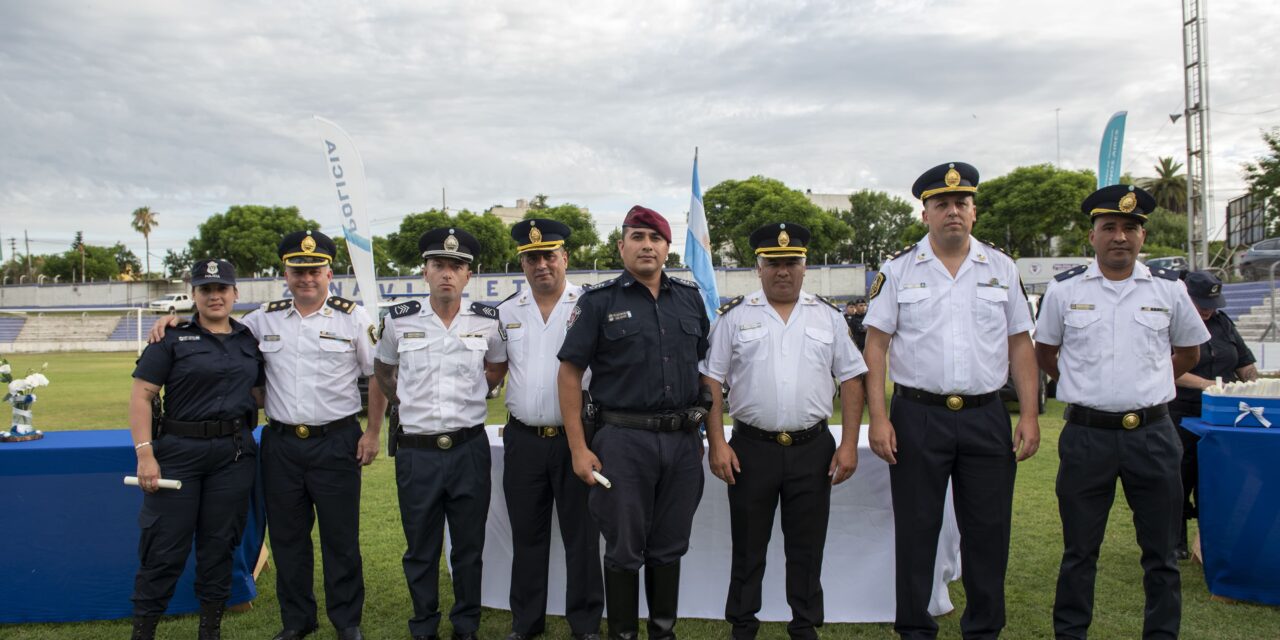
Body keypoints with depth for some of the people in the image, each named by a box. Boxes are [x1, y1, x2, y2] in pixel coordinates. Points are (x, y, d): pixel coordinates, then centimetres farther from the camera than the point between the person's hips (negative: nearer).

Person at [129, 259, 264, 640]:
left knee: (220, 543, 10)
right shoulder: (172, 339, -1)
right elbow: (141, 396, -5)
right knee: (165, 545, 1)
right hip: (178, 453, -3)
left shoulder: (249, 341, 12)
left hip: (234, 455, 3)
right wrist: (144, 454, -14)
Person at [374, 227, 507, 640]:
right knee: (420, 548, 11)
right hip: (416, 450, 0)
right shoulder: (399, 321, -2)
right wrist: (410, 404, 9)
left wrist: (470, 396, 8)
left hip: (469, 448, 0)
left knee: (469, 547, 10)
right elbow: (383, 371, 16)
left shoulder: (488, 322, -1)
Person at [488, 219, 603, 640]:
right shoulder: (506, 312, 7)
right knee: (527, 535, 14)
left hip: (576, 438, -3)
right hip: (523, 439, 3)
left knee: (581, 535, 7)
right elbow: (493, 369, 15)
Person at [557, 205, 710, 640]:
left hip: (683, 441, 4)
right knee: (624, 550, 7)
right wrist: (578, 448, -9)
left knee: (670, 548, 15)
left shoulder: (690, 299, 9)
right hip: (624, 440, -3)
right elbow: (570, 373, -4)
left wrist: (706, 433, 11)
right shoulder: (599, 302, -3)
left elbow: (708, 366, 16)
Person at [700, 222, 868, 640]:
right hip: (751, 448, -1)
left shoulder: (828, 316, 6)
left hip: (813, 449, 1)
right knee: (748, 547, 10)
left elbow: (851, 379, 7)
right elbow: (711, 382, 1)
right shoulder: (734, 316, 2)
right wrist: (717, 445, -6)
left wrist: (848, 445, 0)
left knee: (807, 547, 10)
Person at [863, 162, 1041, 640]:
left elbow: (1020, 345, 10)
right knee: (915, 532, 6)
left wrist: (1029, 415, 3)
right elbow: (875, 346, 0)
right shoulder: (898, 270, 2)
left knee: (988, 532, 9)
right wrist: (878, 418, -8)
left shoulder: (1002, 268, 9)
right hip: (918, 417, -2)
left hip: (986, 418, 2)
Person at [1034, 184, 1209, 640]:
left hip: (1153, 435, 1)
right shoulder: (1064, 290, 1)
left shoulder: (1169, 289, 4)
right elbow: (1044, 352, 14)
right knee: (1079, 549, 9)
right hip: (1086, 435, -1)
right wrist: (1083, 386, 9)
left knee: (1160, 550, 11)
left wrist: (1148, 386, 14)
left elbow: (1189, 350, 19)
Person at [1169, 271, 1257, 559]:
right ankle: (1176, 542, 11)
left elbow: (1246, 364, 18)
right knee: (1182, 479, 1)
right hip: (1182, 418, -5)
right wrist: (1206, 384, -24)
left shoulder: (1223, 323, 14)